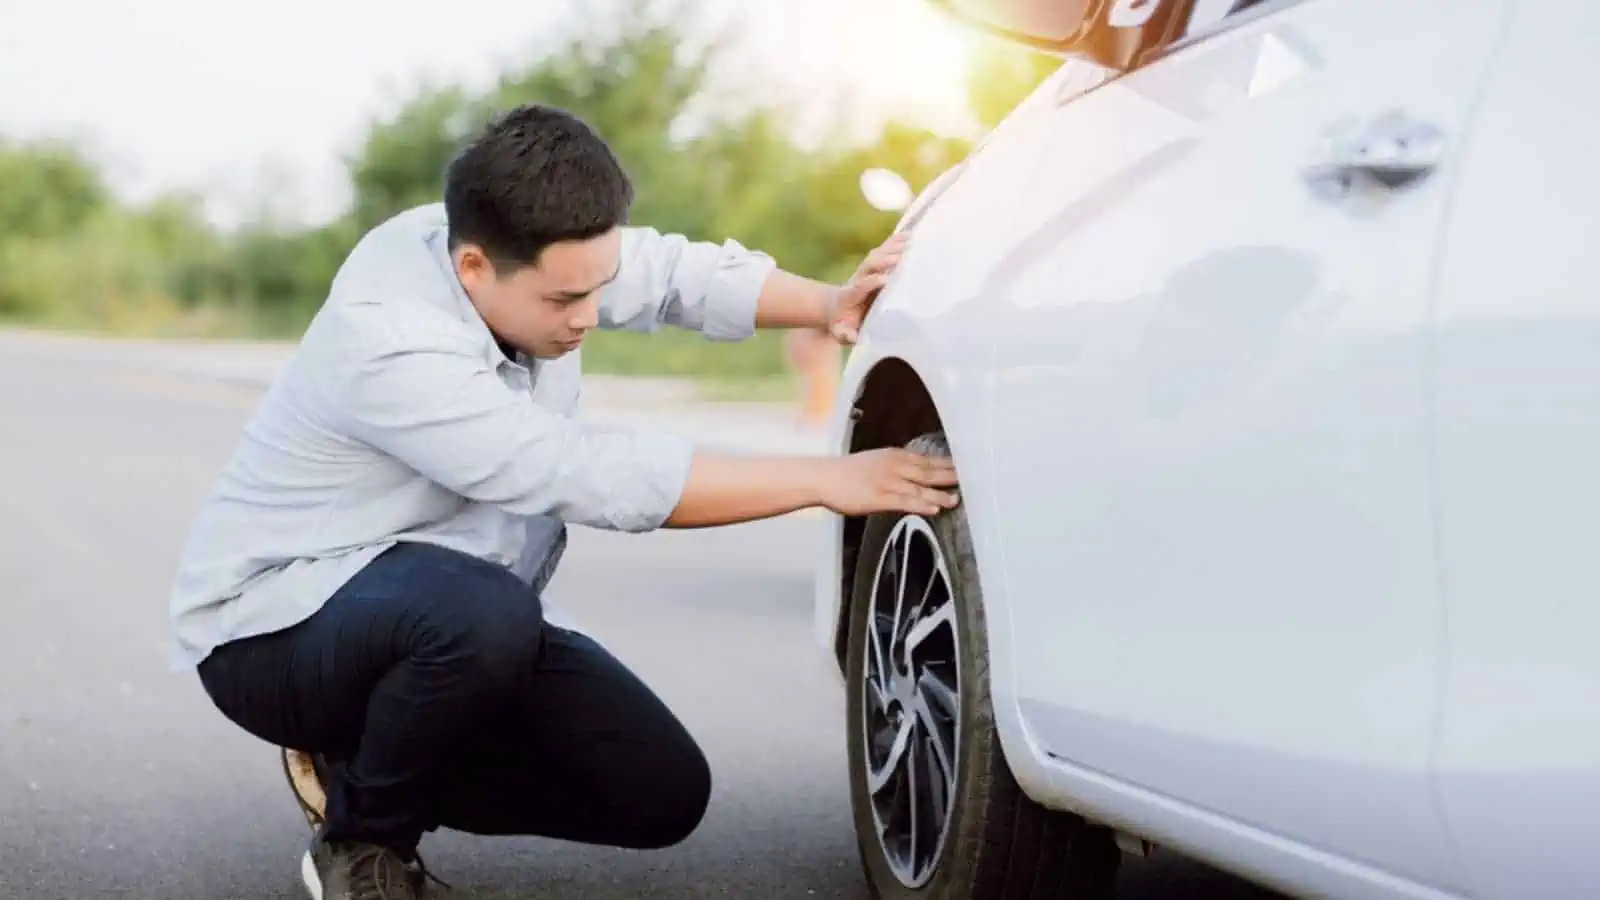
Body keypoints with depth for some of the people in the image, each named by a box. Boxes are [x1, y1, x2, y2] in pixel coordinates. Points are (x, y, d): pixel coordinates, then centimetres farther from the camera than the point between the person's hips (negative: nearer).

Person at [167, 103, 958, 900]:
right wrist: (827, 480, -33)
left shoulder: (527, 251, -10)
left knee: (662, 795, -3)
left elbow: (673, 272, 4)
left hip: (465, 621, 8)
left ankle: (374, 765, 13)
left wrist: (827, 306, -14)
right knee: (484, 615, -41)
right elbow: (601, 478, -34)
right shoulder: (386, 346, -32)